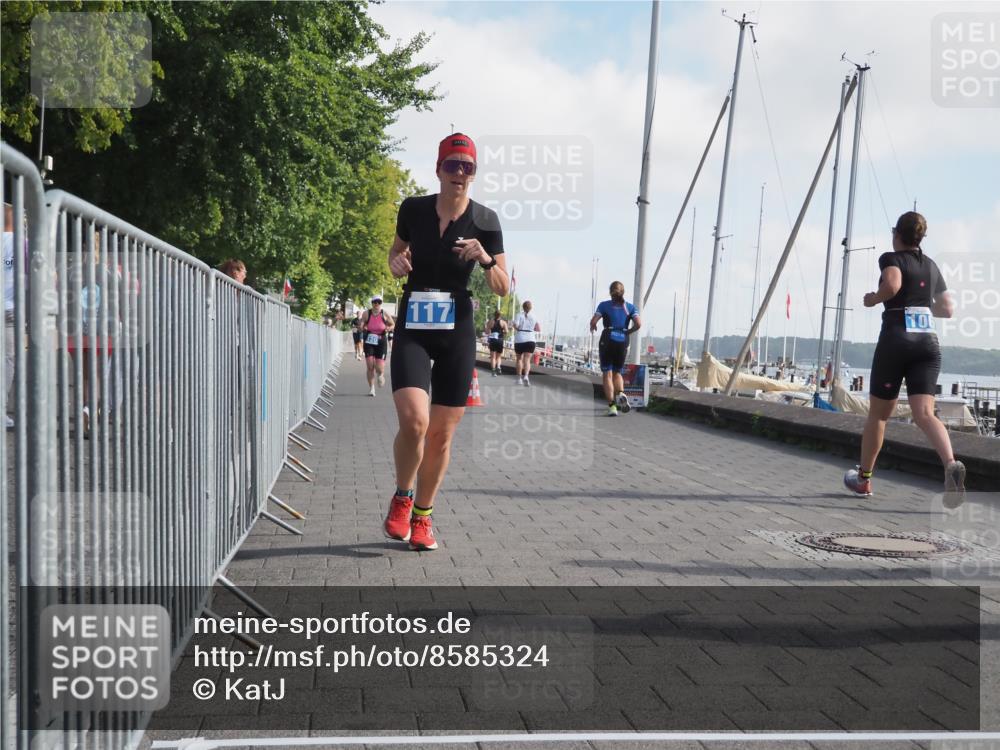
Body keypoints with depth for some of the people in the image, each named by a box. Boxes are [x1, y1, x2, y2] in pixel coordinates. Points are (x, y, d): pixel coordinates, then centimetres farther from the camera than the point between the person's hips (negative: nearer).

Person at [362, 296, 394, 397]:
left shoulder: (385, 314, -2)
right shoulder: (366, 314, -1)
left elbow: (393, 324, 10)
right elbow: (361, 327, 7)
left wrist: (389, 328, -11)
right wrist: (363, 328, -17)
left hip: (381, 342, -1)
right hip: (369, 342, 1)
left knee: (379, 368, -7)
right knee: (370, 366, -6)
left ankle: (381, 375, 31)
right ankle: (371, 388, 8)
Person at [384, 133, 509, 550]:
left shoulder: (485, 221, -3)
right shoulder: (413, 209, -1)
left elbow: (503, 289, 1)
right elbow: (397, 250, 19)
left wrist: (485, 260, -18)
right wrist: (396, 264, -4)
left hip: (457, 333, 1)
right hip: (413, 330, 0)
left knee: (441, 433, 5)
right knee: (414, 421, -20)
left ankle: (421, 516, 24)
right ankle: (401, 499, 8)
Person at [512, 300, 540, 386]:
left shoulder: (519, 315, -2)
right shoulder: (533, 317, 6)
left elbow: (516, 325, -16)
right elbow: (539, 329, 3)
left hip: (519, 340, -1)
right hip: (530, 340, 1)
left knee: (519, 359, 15)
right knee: (527, 359, -4)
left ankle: (519, 378, 18)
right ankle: (525, 376, -27)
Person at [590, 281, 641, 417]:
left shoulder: (604, 305, 3)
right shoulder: (630, 307, 8)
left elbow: (593, 321, -8)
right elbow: (638, 324, -4)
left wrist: (592, 327, 15)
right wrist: (628, 332, 13)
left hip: (607, 340, -2)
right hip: (622, 341, 2)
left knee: (607, 374, 2)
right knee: (617, 372, 18)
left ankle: (612, 406, -9)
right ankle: (621, 394, -12)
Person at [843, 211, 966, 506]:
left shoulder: (891, 258, 1)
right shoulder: (931, 266, 19)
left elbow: (893, 284, -21)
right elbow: (948, 309, 25)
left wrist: (873, 299, -3)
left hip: (896, 340, -4)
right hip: (928, 342, 4)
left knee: (878, 414, 10)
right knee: (924, 413, -8)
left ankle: (863, 478, 23)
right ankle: (951, 464, -36)